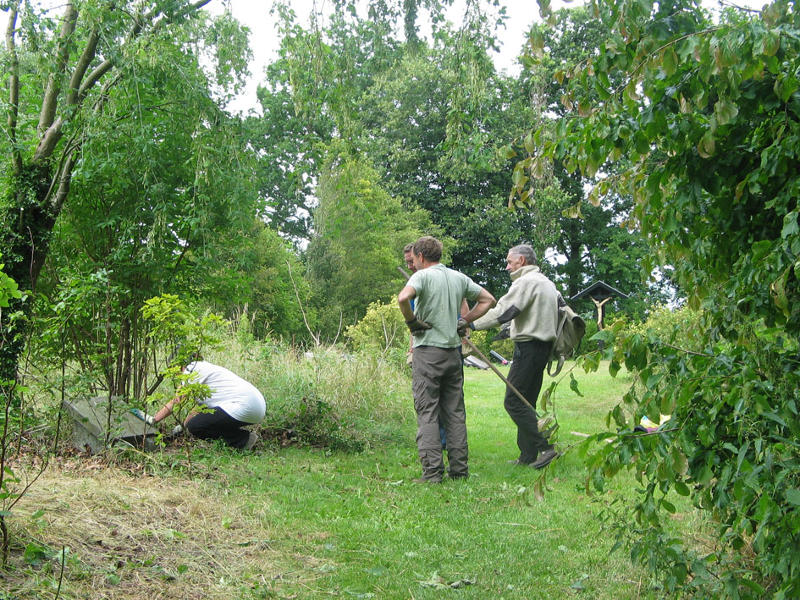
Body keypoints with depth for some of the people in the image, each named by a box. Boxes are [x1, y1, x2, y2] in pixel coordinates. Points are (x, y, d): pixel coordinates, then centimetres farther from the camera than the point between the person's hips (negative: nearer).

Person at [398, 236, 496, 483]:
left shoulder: (423, 276, -7)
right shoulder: (459, 278, 12)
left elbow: (403, 297, -27)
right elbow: (488, 299, 19)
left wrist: (411, 321, -11)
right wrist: (465, 320, 15)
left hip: (427, 350, -6)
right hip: (453, 351, 6)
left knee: (427, 413, -3)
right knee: (455, 411, 10)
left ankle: (432, 470, -7)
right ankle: (459, 468, 11)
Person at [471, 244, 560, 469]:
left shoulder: (526, 282, -11)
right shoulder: (547, 283, 19)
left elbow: (502, 311, -19)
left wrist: (472, 324, -16)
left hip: (529, 347, -10)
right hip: (543, 346, 10)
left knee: (514, 401, -9)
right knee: (526, 402, 11)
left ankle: (544, 446, -12)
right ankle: (528, 456, 12)